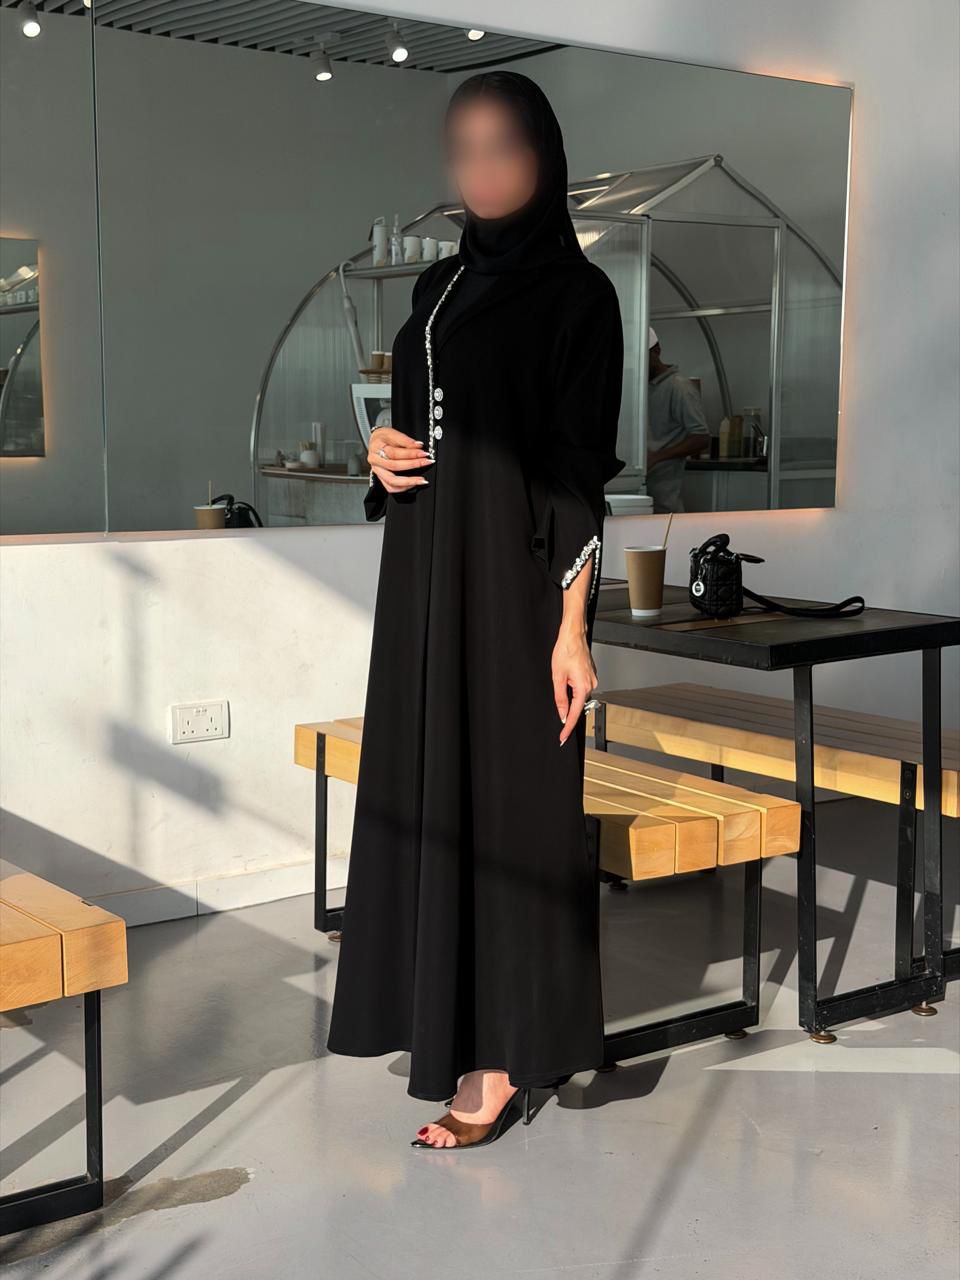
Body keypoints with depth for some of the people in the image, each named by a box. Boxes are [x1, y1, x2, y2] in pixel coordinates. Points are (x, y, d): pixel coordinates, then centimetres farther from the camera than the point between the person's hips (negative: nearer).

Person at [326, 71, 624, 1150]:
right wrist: (384, 454, -3)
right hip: (426, 575, 7)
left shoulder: (575, 294, -7)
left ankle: (500, 1058, 5)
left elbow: (582, 472, -12)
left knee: (506, 801, -3)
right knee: (426, 795, 10)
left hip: (516, 580, -7)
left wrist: (572, 626, -17)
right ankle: (444, 1014, 23)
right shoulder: (439, 286, 13)